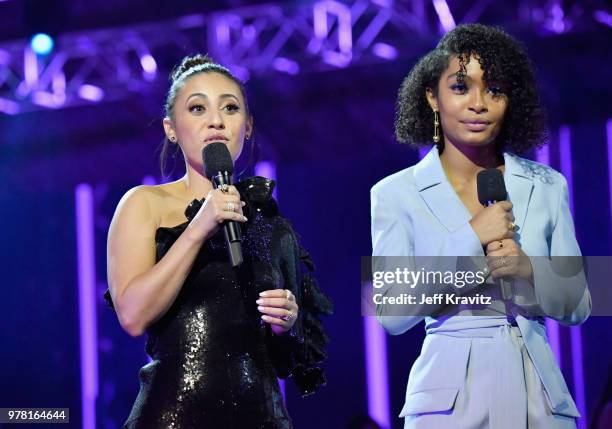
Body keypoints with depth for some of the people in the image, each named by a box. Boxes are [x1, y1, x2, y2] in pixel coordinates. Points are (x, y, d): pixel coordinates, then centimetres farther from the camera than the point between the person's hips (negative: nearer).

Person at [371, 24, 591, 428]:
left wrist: (528, 269, -13)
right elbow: (390, 314, -10)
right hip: (450, 395, -2)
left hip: (538, 393, 2)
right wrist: (470, 239, -15)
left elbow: (578, 306, 7)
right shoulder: (396, 194, -2)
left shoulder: (548, 187, 5)